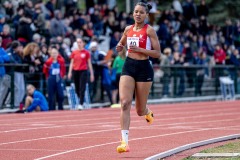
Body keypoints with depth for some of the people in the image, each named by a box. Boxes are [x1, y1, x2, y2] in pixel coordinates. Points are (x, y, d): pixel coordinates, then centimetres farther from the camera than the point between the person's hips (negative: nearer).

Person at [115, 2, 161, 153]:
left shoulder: (149, 30, -6)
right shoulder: (128, 29, 7)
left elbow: (157, 53, -10)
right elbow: (121, 44, 27)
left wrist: (139, 49, -20)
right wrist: (119, 47, 2)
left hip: (144, 68, -3)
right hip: (128, 67, 3)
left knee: (140, 110, 7)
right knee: (125, 103, -15)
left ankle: (148, 112, 48)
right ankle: (125, 142, -18)